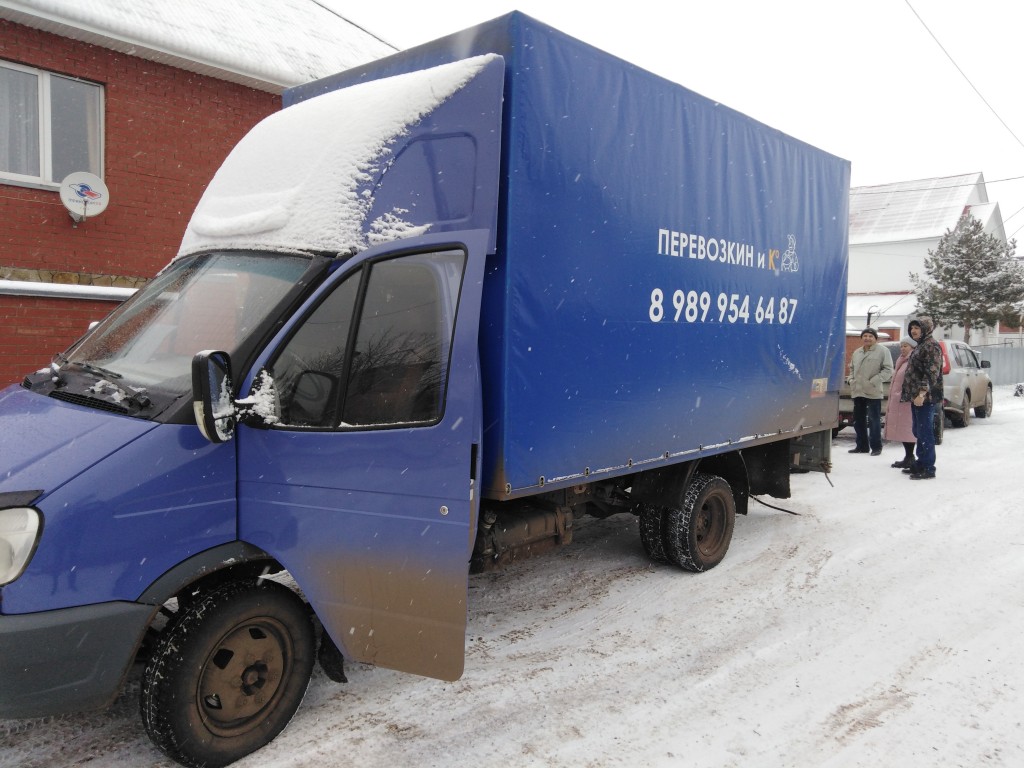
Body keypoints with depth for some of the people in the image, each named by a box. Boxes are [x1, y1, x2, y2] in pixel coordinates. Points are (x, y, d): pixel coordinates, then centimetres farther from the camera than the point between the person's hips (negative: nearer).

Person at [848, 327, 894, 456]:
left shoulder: (882, 351, -4)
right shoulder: (856, 352, 16)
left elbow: (888, 370, -9)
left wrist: (873, 382, -16)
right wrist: (852, 381, 9)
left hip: (873, 392, -6)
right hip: (857, 392, 6)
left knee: (874, 420, -4)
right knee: (858, 421, 11)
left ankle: (876, 447, 6)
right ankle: (862, 446, 21)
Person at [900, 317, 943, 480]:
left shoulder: (931, 346, -10)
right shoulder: (920, 346, 21)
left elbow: (932, 373, -20)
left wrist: (922, 392, -27)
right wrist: (906, 392, 26)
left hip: (925, 398, -10)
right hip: (916, 397, 10)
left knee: (925, 432, -9)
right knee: (918, 431, 15)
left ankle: (928, 468, -6)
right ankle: (921, 463, 24)